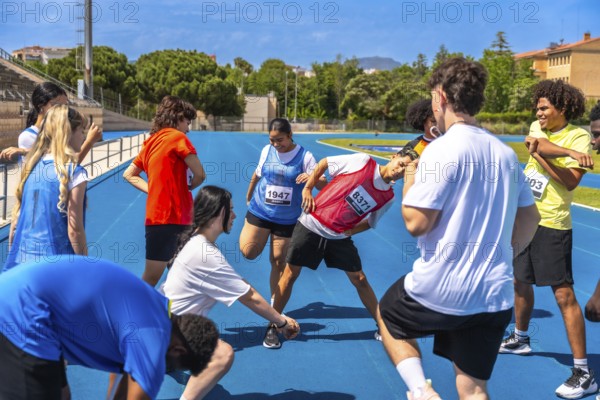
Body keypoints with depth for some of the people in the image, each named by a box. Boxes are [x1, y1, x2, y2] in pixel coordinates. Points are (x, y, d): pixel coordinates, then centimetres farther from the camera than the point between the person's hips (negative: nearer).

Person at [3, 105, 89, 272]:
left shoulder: (31, 166, 5)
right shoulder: (74, 172, -13)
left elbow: (16, 219, 10)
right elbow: (74, 230, -12)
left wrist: (13, 256, 20)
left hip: (21, 260, 6)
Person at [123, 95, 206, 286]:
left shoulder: (151, 141, 13)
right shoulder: (177, 137, -8)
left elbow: (129, 174, 19)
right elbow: (200, 175, -11)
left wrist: (154, 190, 8)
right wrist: (187, 187, 9)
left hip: (157, 216, 8)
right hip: (170, 218, -8)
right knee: (151, 279, -1)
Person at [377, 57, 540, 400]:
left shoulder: (442, 149, -14)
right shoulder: (505, 152, 7)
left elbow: (416, 223, -16)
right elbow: (530, 219, 16)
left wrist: (409, 180, 1)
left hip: (441, 289, -6)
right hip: (495, 296, 6)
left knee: (388, 315, 25)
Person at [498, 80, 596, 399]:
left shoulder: (578, 136, -9)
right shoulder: (538, 128, 8)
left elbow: (571, 181, -20)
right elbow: (539, 144, -16)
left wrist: (539, 153, -19)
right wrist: (571, 152, -29)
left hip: (551, 224, -7)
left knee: (564, 294, -9)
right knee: (521, 281, 20)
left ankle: (583, 372, -4)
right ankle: (520, 339, 43)